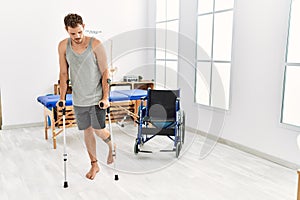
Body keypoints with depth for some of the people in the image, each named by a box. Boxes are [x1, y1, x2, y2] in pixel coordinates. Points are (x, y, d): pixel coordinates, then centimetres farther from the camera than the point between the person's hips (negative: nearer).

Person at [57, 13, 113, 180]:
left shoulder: (95, 45, -12)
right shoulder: (63, 46, -2)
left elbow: (105, 72, -9)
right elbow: (64, 73, 6)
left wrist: (105, 97, -12)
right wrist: (62, 98, 5)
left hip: (97, 97, -3)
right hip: (78, 99, 4)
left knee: (98, 130, -1)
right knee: (87, 131, 11)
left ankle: (112, 146, 34)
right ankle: (94, 164, 28)